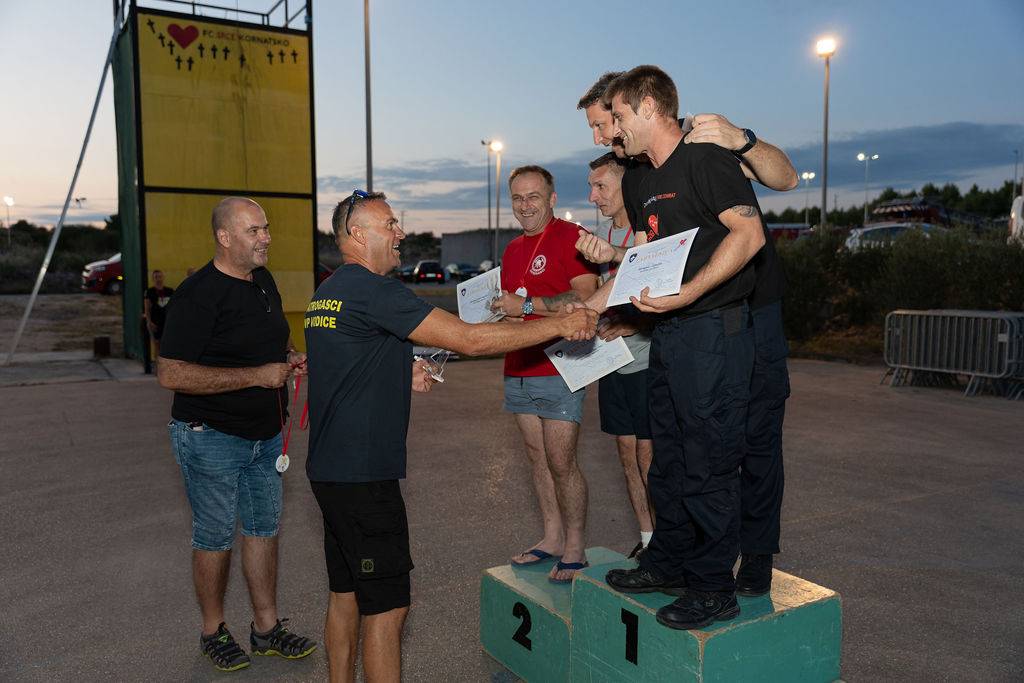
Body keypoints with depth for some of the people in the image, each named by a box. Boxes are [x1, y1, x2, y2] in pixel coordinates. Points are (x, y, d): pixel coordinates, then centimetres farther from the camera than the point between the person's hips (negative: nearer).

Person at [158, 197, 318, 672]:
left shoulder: (264, 281, 7)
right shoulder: (198, 294, -18)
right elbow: (171, 374, -24)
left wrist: (291, 356, 1)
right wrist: (257, 375, -24)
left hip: (265, 435, 8)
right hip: (212, 437, -7)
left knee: (264, 528, 14)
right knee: (215, 537, 7)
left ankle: (266, 628, 28)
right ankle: (214, 632, 28)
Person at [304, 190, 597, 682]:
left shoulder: (328, 292, 13)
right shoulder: (372, 290, -18)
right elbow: (468, 338, -21)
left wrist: (401, 378, 10)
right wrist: (559, 324, -15)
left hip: (331, 469, 10)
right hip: (362, 475, -10)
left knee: (346, 595, 19)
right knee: (386, 605, 0)